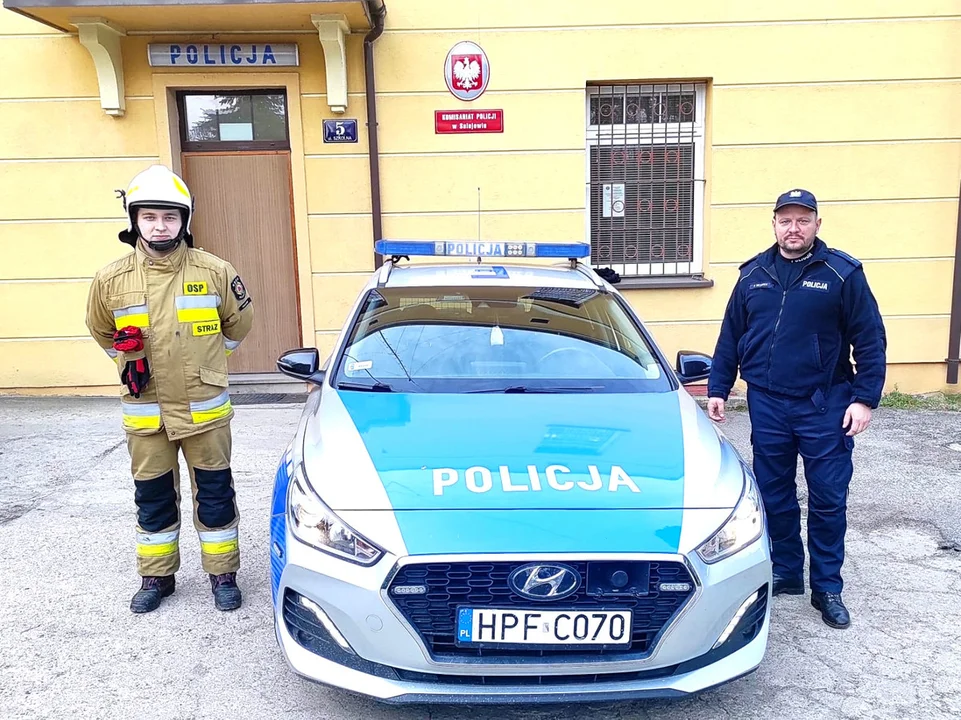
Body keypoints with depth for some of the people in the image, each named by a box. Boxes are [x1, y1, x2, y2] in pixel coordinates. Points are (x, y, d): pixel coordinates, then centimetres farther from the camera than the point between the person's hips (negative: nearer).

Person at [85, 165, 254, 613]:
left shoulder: (215, 272, -7)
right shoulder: (111, 279, -3)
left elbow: (239, 322, 9)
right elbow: (100, 329, 17)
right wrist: (129, 357, 10)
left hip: (205, 409, -1)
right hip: (144, 411, 2)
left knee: (214, 495, 8)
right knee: (152, 499, 14)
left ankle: (223, 574, 24)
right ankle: (156, 577, 32)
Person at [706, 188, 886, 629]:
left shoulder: (842, 273, -4)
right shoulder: (753, 274, 6)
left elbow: (870, 341, -4)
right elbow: (730, 336, 11)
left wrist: (864, 398, -10)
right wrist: (717, 389, 8)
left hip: (825, 405, -3)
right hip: (767, 405, 3)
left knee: (828, 498, 4)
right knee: (774, 496, 11)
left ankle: (827, 588, 19)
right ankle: (786, 573, 28)